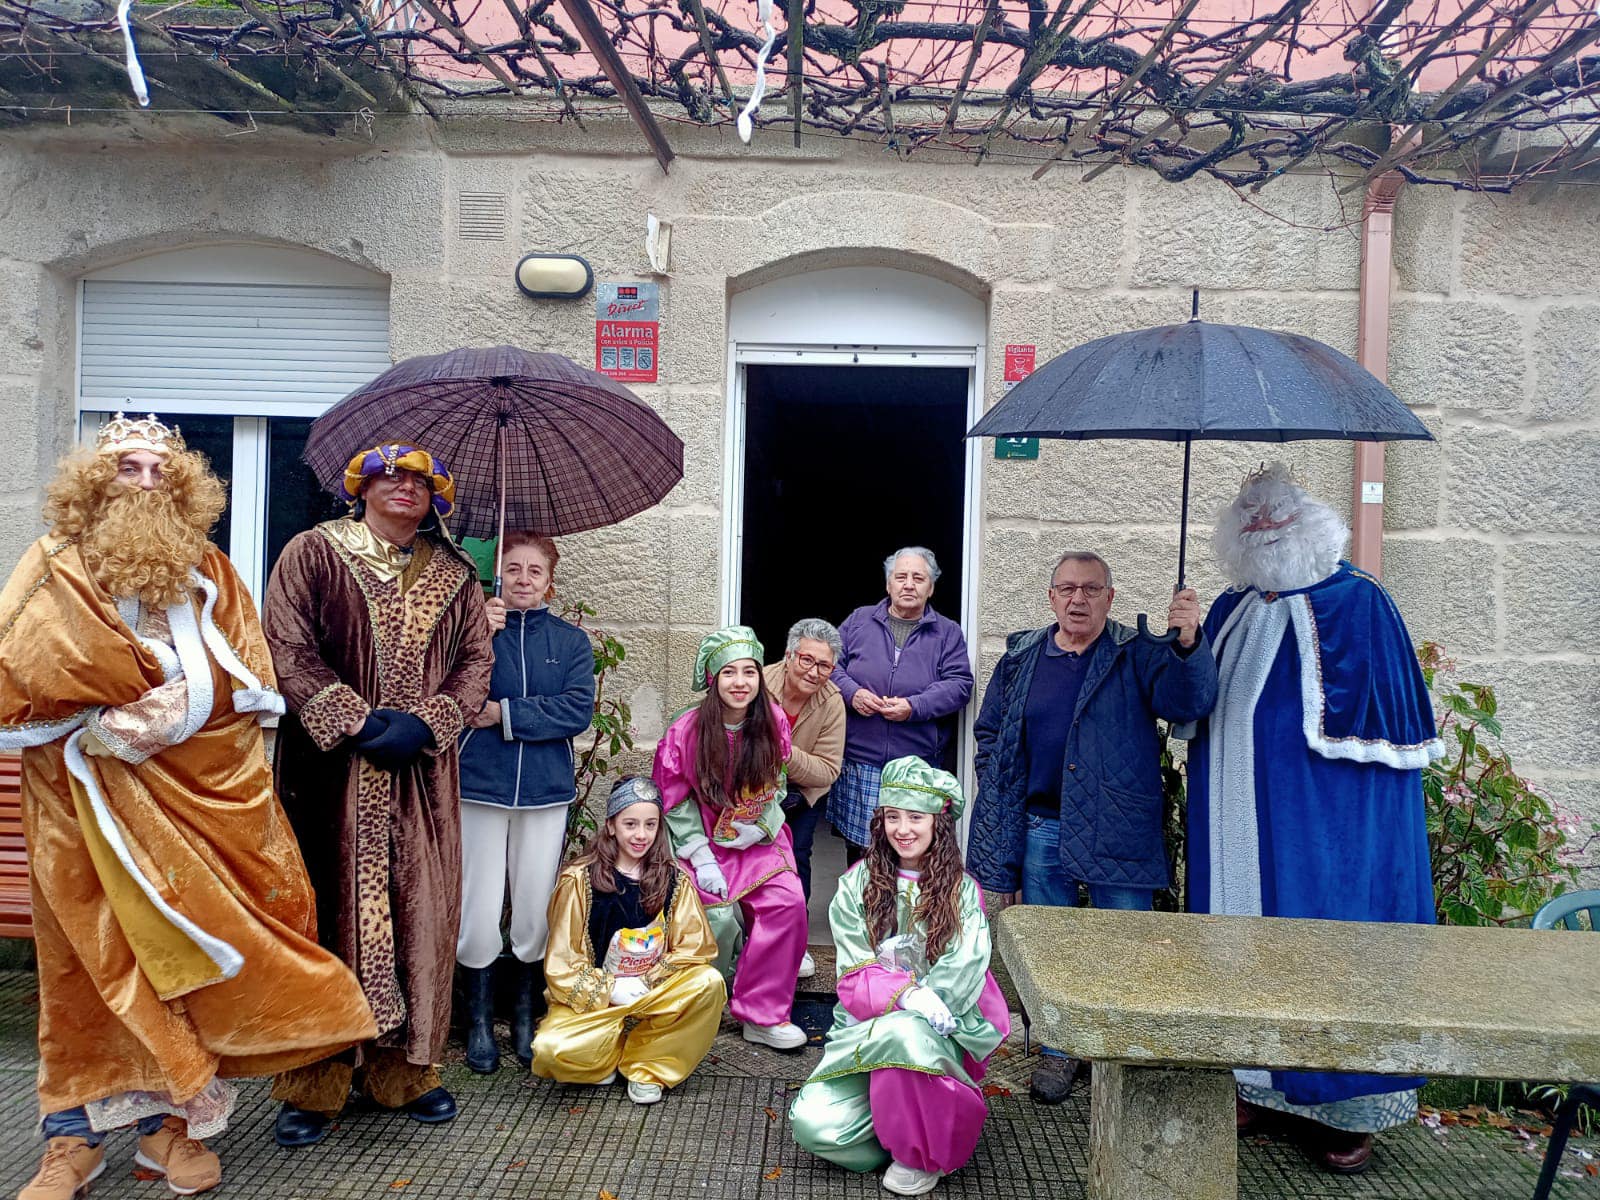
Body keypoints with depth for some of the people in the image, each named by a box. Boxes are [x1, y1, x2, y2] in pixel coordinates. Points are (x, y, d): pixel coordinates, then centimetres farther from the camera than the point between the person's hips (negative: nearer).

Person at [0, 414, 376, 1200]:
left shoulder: (208, 571, 10)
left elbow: (246, 678, 1)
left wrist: (140, 716, -13)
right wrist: (172, 689, -11)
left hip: (196, 794, 2)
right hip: (88, 798, -1)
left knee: (184, 950, 2)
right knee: (93, 953, 2)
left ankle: (170, 1121, 14)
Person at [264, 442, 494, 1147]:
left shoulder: (454, 577, 13)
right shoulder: (313, 553, 4)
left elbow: (475, 660, 7)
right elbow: (288, 647, -6)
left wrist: (423, 724, -10)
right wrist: (356, 722, -14)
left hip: (422, 772, 3)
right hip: (330, 765, -3)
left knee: (421, 911, 3)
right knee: (327, 909, -1)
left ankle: (404, 1070, 17)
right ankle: (313, 1082, 11)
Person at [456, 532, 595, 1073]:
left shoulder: (571, 641, 6)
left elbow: (579, 709, -6)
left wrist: (506, 714, -11)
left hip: (545, 791, 2)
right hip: (480, 786, -1)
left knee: (536, 912, 8)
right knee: (478, 913, 1)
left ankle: (525, 1016, 27)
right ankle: (479, 1021, 21)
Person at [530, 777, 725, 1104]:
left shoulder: (674, 880, 2)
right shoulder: (579, 880, -5)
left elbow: (694, 948, -1)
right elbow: (562, 964, -5)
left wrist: (646, 983, -14)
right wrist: (610, 990, -16)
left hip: (656, 996, 2)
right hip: (594, 1000, -2)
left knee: (709, 983, -28)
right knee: (551, 1050, -32)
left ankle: (645, 1066, -8)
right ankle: (609, 1059, 3)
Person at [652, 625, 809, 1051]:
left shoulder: (772, 722, -4)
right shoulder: (685, 732, -13)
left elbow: (775, 785, 8)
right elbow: (674, 801, -6)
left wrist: (759, 825, -8)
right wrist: (701, 858, -13)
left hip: (758, 840, 3)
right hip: (704, 842, -2)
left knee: (788, 901, -19)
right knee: (718, 914, -21)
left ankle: (761, 1014, -5)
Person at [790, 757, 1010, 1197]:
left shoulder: (962, 891, 3)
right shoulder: (857, 885, 3)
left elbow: (961, 976, -6)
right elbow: (855, 979, -5)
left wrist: (925, 1002, -23)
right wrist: (906, 993, -22)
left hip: (940, 1031, -1)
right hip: (866, 1027, 1)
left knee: (905, 1033, -37)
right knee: (815, 1124, -22)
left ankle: (920, 1156, -11)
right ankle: (920, 1125, 2)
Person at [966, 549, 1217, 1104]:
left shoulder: (1138, 655, -1)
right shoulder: (1021, 658, 7)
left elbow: (1188, 702, -17)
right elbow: (990, 735, 14)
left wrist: (1188, 642, -35)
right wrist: (1002, 815, 7)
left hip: (1116, 830, -3)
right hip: (1040, 827, 3)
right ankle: (1058, 1050, 30)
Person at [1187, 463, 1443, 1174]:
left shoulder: (1359, 605, -5)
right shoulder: (1231, 612, 12)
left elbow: (1386, 725, -7)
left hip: (1324, 819, -5)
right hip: (1238, 820, 5)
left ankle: (1348, 1106, 16)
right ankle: (1251, 1081, 25)